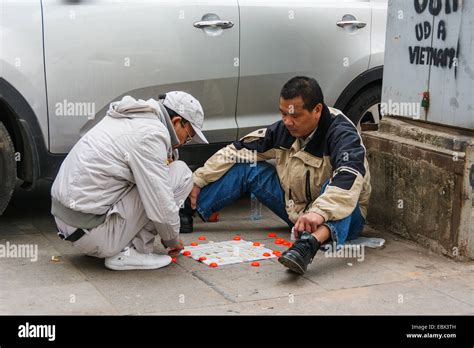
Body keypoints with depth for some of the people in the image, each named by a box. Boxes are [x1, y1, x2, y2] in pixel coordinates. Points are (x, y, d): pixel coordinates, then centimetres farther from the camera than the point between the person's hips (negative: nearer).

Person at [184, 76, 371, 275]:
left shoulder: (341, 133, -24)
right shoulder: (284, 129, -6)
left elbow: (349, 176, -44)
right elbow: (238, 151, 1)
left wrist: (320, 212, -59)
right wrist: (198, 180, -1)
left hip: (341, 218, -6)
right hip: (297, 211, 6)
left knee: (336, 187, -39)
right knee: (246, 168, -4)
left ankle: (311, 242, -66)